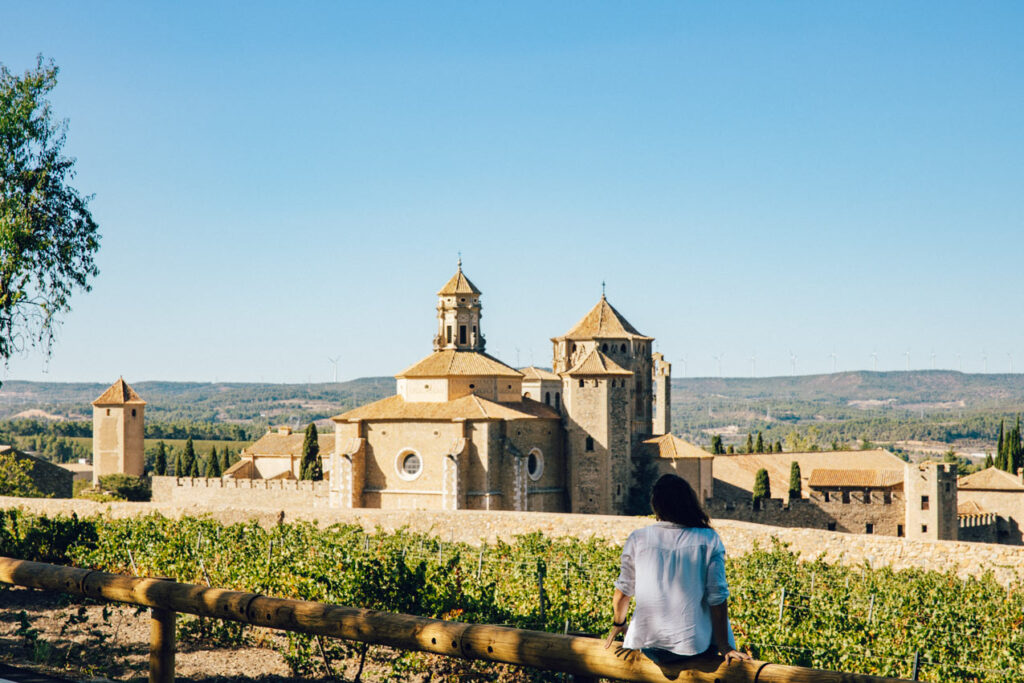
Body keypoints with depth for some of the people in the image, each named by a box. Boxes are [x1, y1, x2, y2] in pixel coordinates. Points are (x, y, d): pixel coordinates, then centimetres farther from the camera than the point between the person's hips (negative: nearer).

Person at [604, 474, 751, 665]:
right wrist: (724, 646, -1)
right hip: (694, 644, -1)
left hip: (649, 645, 2)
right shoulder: (709, 541, -8)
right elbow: (717, 598, -9)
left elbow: (623, 592, 4)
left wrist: (618, 624, 23)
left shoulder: (638, 540, -5)